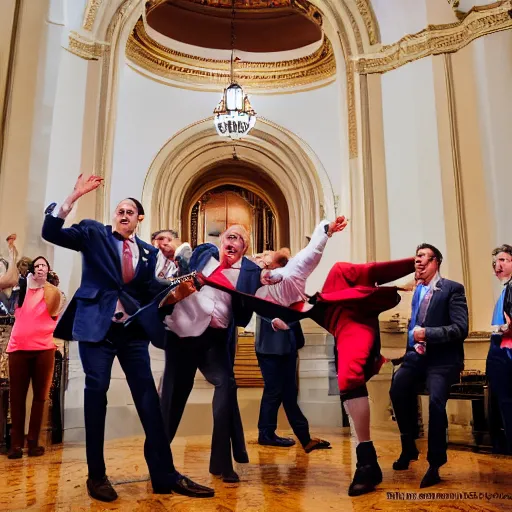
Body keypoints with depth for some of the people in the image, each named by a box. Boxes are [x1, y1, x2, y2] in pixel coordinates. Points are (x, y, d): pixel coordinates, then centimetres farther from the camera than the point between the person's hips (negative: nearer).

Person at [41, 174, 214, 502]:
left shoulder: (148, 252, 12)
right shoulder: (94, 233, 5)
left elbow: (150, 291, 7)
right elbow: (51, 233, -7)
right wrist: (74, 197, -17)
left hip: (133, 330, 3)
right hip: (96, 326, -3)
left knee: (148, 396, 0)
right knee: (96, 392, 0)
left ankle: (165, 475, 6)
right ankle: (97, 475, 15)